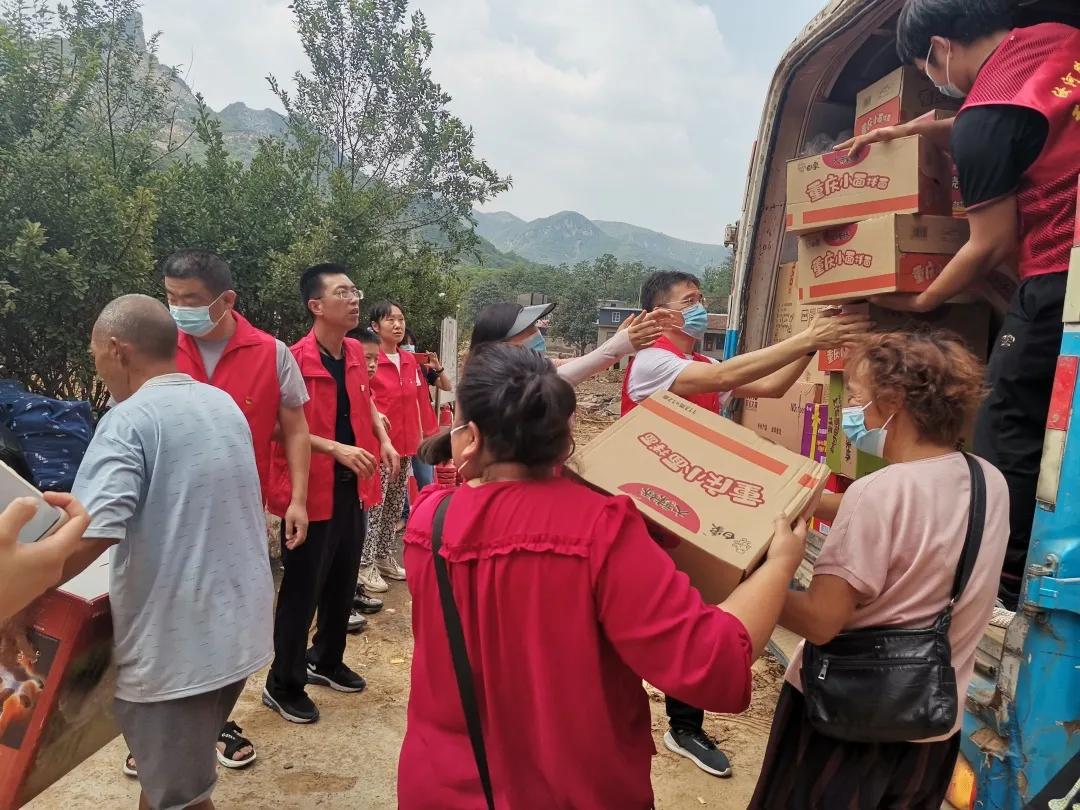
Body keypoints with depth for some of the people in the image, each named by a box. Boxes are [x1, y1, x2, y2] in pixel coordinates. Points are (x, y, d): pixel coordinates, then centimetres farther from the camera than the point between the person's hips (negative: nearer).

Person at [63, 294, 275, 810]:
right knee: (172, 769, 27)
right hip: (238, 626, 8)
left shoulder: (129, 421, -17)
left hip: (176, 642, -8)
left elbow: (93, 533, -28)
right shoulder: (224, 405, 8)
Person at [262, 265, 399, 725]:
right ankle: (283, 686, 22)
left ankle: (326, 661, 39)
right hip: (311, 490, -7)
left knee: (342, 584, 19)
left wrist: (383, 439, 8)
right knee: (302, 590, 5)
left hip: (352, 486, 7)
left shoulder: (356, 353, 5)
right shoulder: (296, 360, -18)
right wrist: (337, 449, -23)